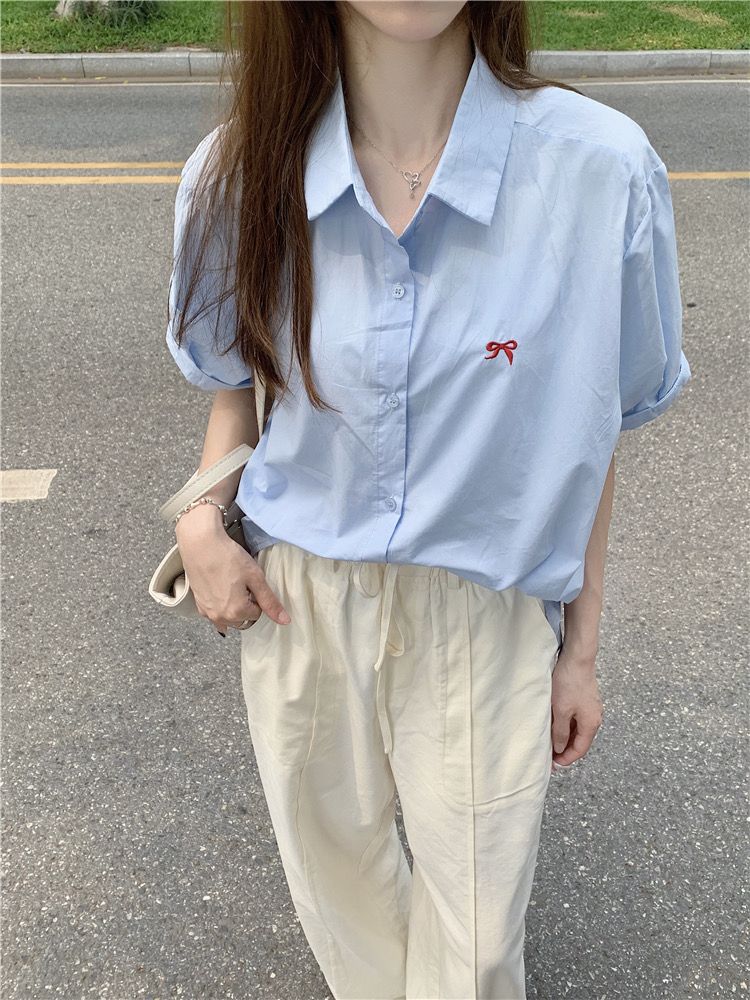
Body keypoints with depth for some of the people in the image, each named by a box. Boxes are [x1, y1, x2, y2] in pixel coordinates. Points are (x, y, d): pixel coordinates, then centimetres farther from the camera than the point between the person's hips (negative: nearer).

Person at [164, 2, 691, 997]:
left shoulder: (604, 173, -17)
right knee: (338, 871, 24)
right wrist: (202, 520, -7)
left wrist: (580, 649, 1)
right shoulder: (240, 175, -10)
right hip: (295, 597, 2)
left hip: (486, 609, -1)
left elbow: (590, 431, -6)